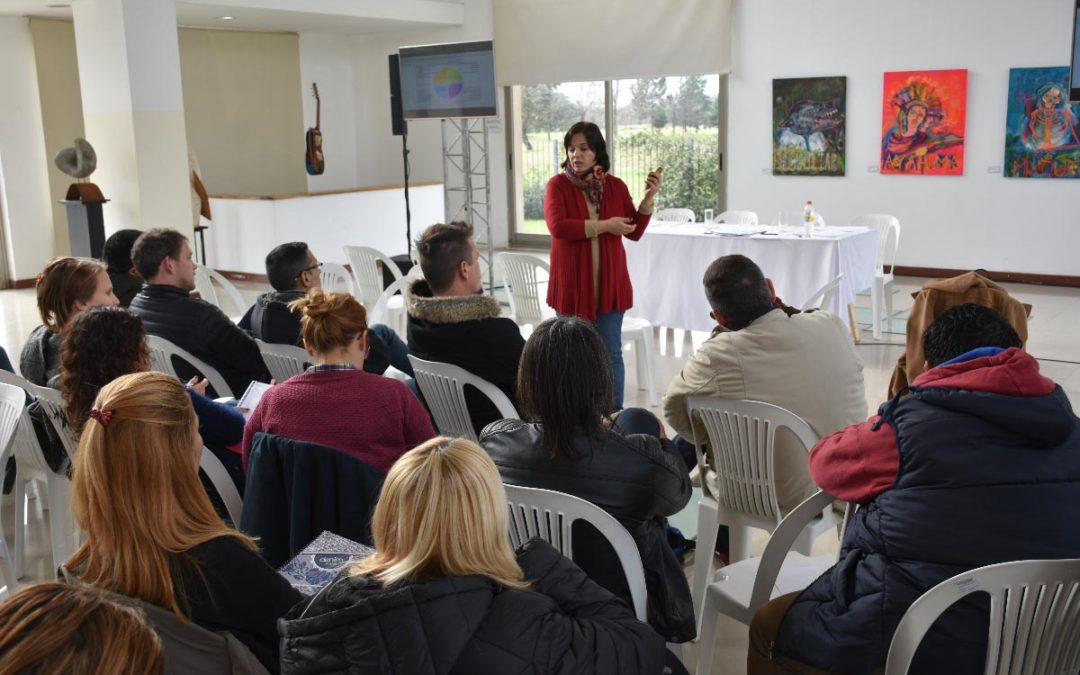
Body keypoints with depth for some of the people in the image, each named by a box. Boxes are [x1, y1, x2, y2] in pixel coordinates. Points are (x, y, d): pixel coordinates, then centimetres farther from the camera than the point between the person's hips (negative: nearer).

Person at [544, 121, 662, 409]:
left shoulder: (616, 186, 6)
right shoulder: (558, 185, -2)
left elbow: (635, 232, 7)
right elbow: (557, 225, -18)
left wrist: (648, 198, -6)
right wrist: (604, 226, -18)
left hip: (609, 282, 2)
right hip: (572, 283, -2)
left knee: (611, 354, 6)